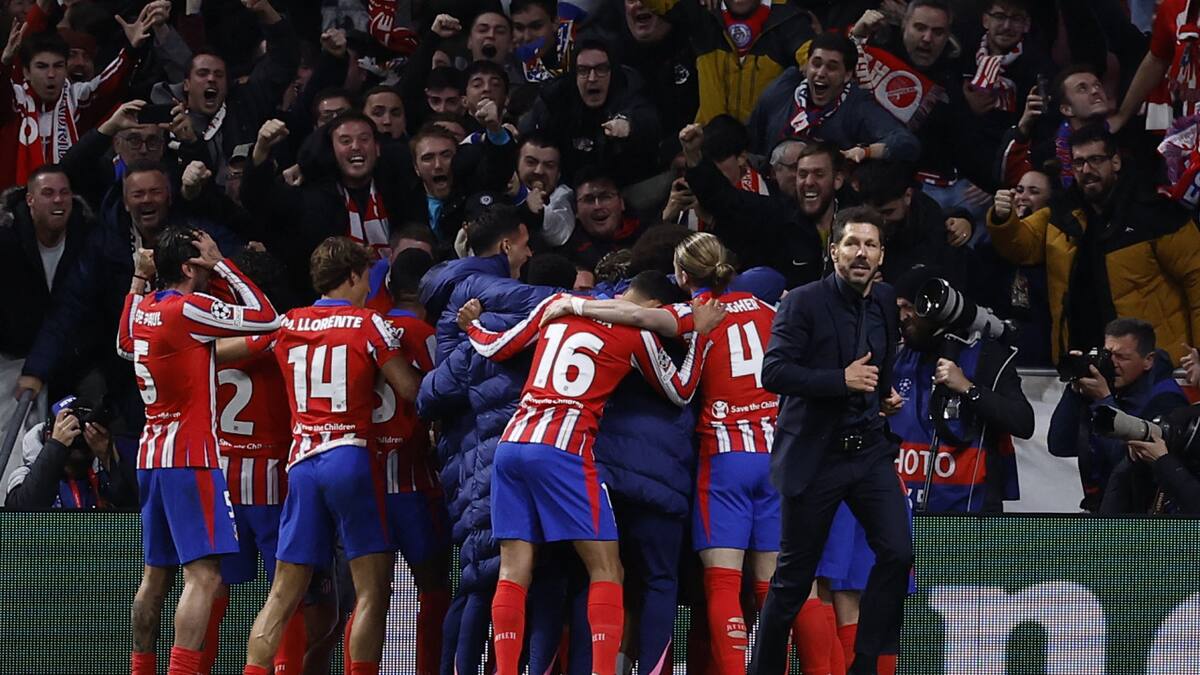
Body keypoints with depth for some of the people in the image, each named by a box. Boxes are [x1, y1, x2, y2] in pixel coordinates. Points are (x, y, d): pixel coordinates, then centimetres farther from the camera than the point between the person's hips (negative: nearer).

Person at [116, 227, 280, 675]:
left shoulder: (142, 311, 10)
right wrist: (221, 265, -4)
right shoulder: (188, 309, -13)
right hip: (190, 457, -9)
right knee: (203, 575, -14)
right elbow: (267, 319, -11)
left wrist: (139, 279, 30)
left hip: (151, 454, 9)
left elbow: (125, 345, 34)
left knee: (156, 574, 15)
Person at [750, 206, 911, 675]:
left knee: (897, 552, -11)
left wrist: (887, 395, 13)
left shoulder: (885, 303, 8)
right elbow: (773, 372, -20)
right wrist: (841, 380, -24)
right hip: (814, 455, -5)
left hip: (869, 448, 5)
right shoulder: (803, 303, -10)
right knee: (795, 576, 2)